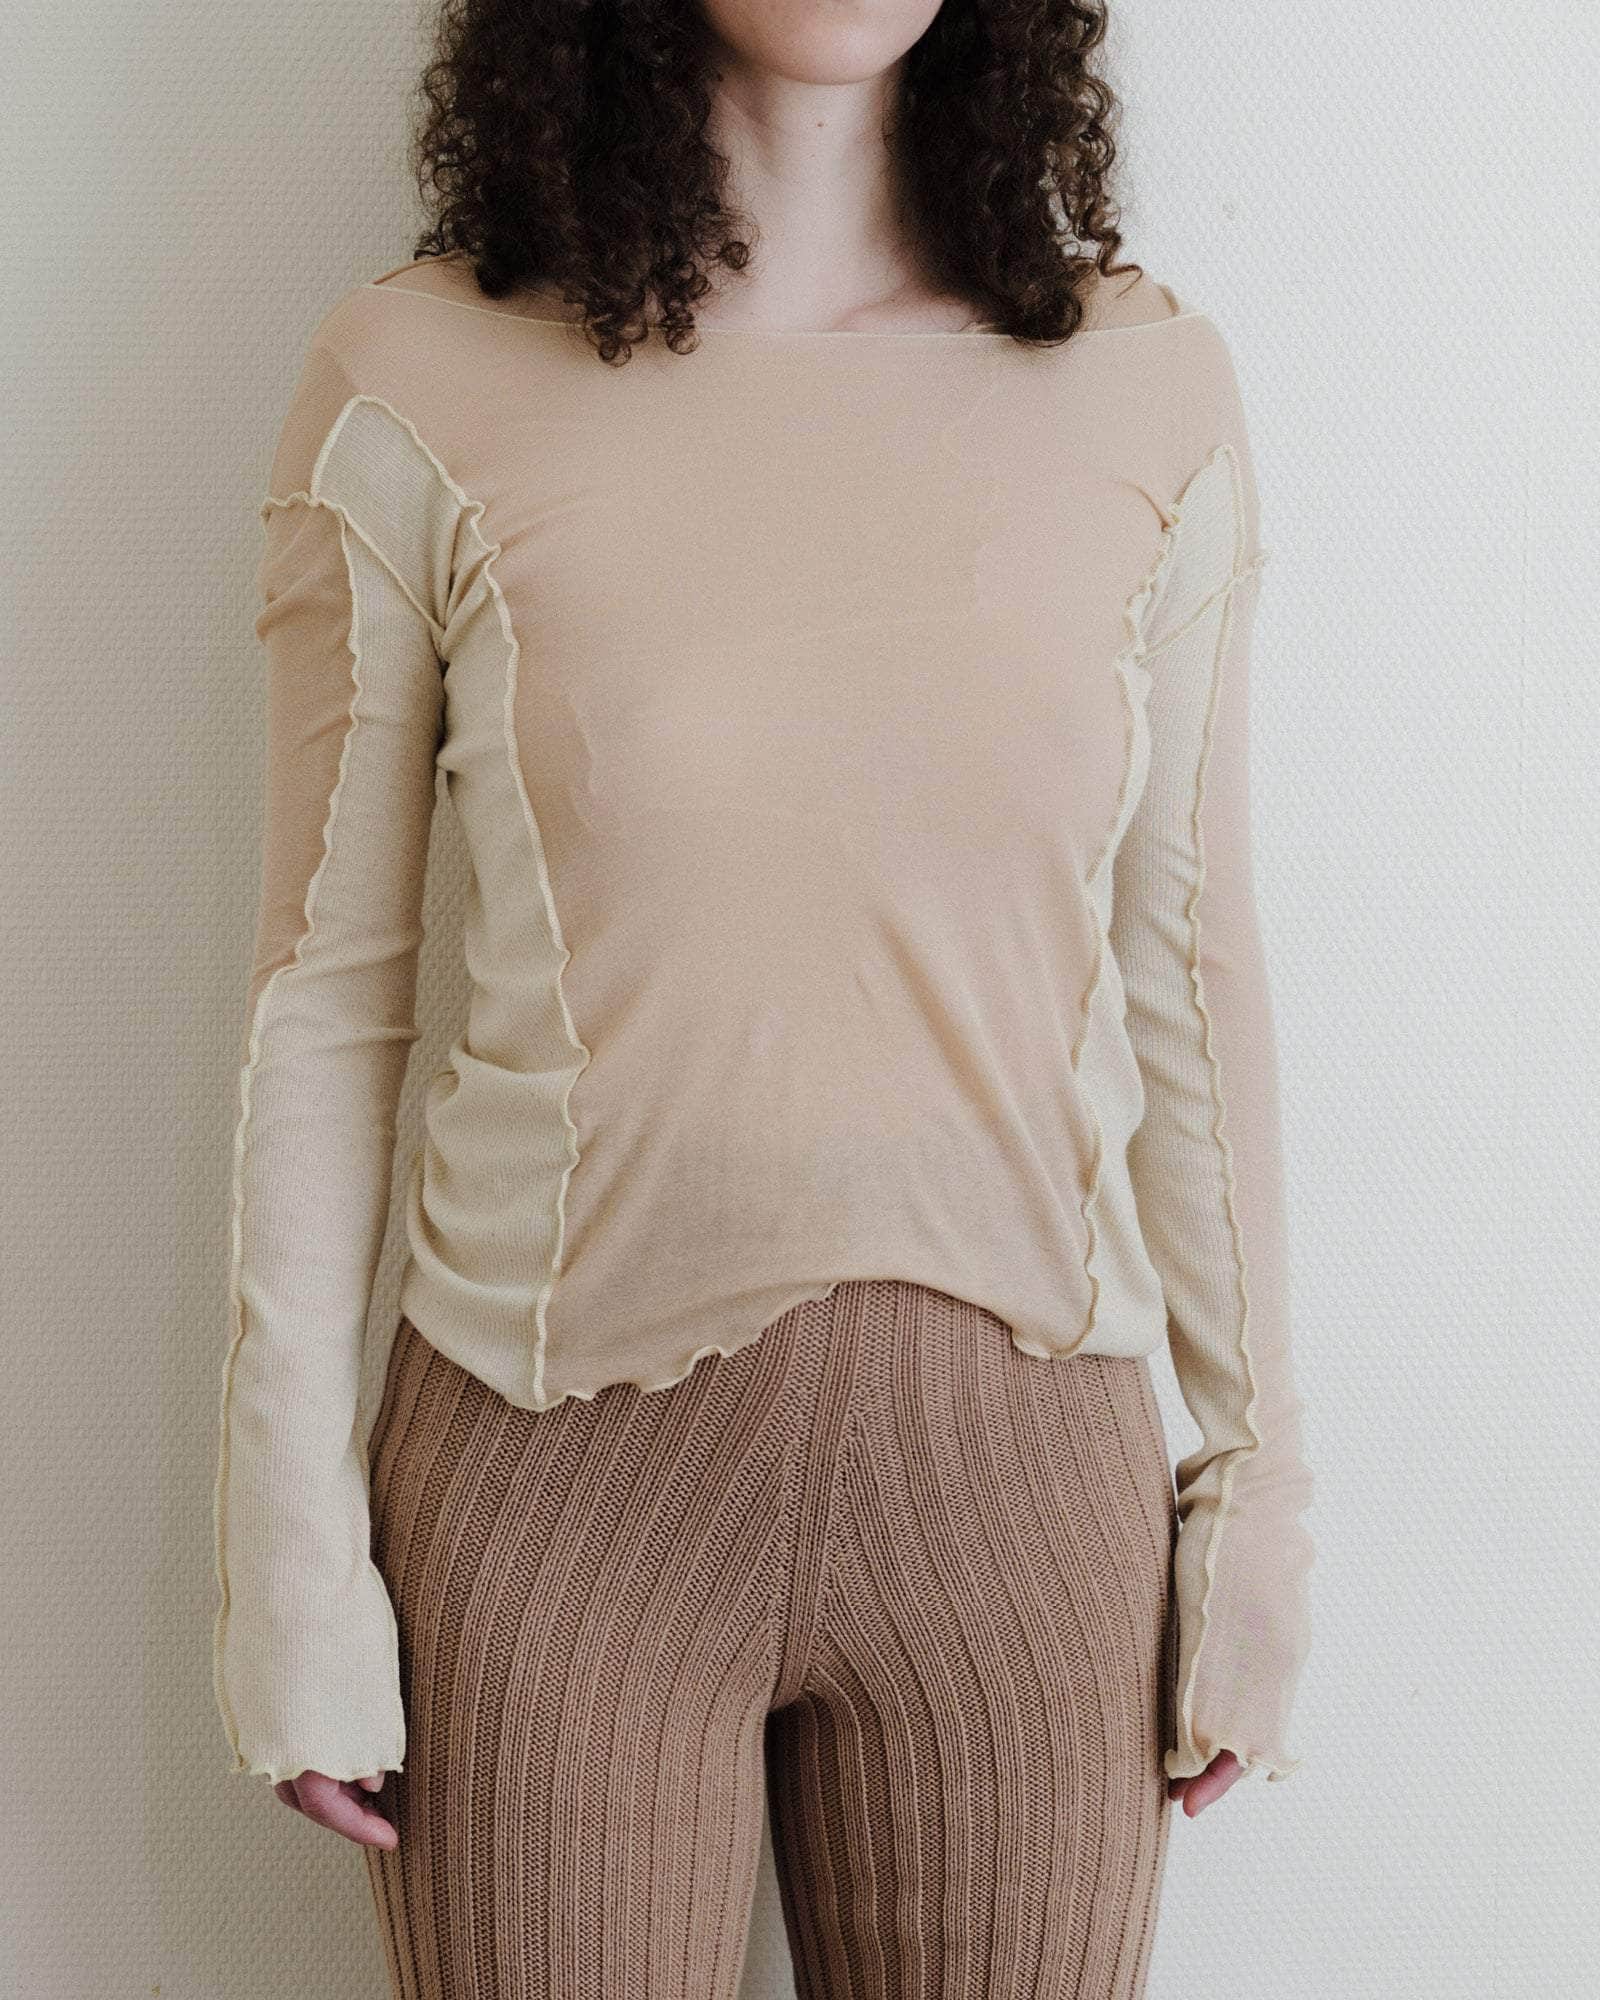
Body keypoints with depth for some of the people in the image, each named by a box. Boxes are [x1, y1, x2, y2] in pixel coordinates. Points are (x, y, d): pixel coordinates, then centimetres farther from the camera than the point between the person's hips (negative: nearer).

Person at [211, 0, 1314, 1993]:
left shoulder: (1146, 385, 1)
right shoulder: (419, 385, -5)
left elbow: (1185, 975, 6)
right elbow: (326, 997, -1)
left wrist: (1255, 1487, 8)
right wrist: (294, 1565, -2)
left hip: (1018, 1474, 2)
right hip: (560, 1474, -1)